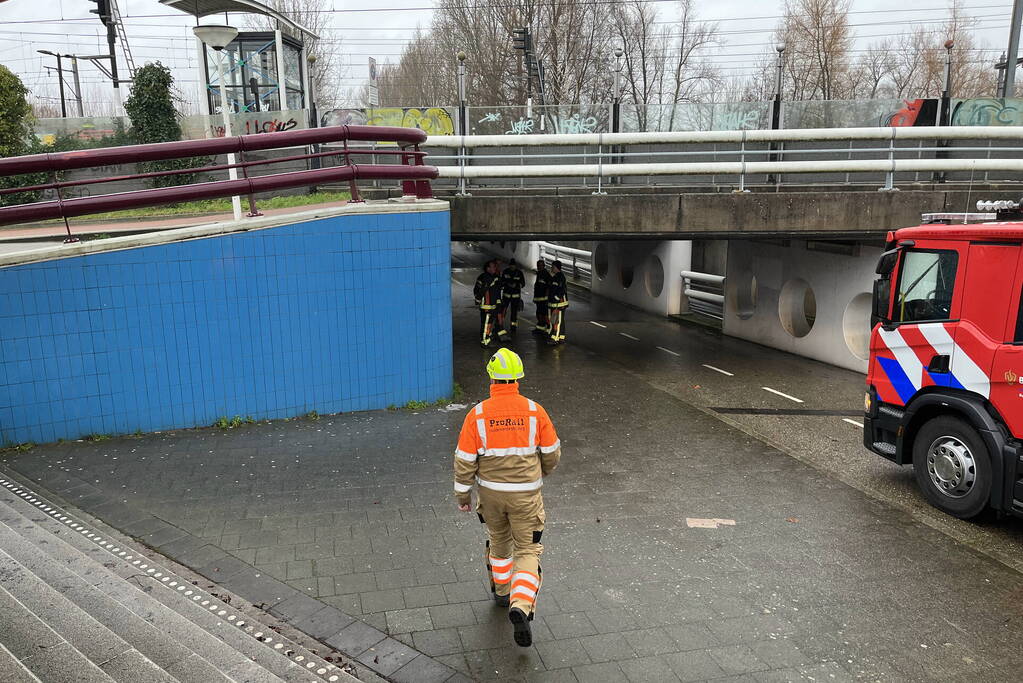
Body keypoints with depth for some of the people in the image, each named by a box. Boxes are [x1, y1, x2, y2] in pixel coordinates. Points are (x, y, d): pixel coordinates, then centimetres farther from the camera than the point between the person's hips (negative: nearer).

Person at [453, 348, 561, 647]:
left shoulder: (477, 415, -11)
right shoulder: (535, 411, -11)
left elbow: (464, 461, -8)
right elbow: (552, 454, -1)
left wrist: (462, 494, 6)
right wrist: (541, 472, 20)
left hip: (490, 492, 2)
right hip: (526, 494, -2)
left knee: (498, 542, 25)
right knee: (527, 552, 7)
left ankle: (502, 592, 43)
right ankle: (521, 607, -12)